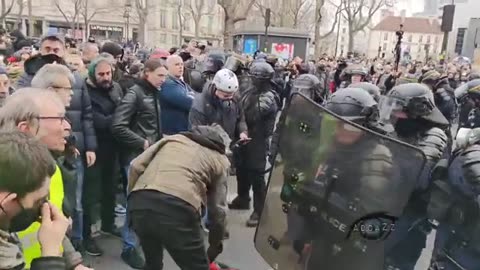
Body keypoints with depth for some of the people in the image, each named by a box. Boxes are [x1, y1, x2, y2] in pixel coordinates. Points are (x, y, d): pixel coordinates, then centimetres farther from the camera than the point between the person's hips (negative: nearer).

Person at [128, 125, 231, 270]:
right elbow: (218, 209, 22)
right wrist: (215, 245, 35)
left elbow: (136, 166, 18)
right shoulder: (219, 159, 24)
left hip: (140, 201, 4)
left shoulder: (173, 138, 30)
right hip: (177, 207, -4)